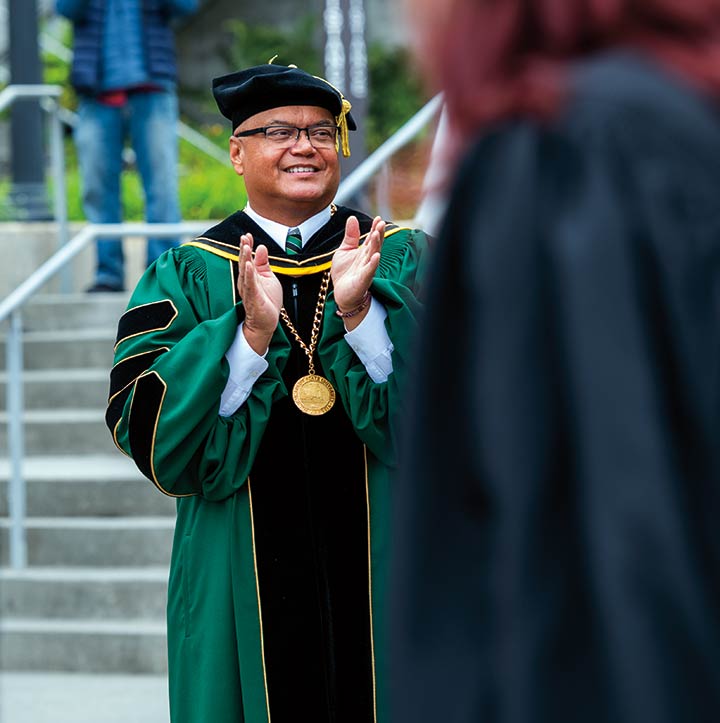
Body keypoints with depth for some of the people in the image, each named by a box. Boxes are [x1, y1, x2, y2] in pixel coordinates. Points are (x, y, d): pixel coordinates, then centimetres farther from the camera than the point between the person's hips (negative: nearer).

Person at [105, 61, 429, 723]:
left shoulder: (402, 259, 6)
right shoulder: (188, 273, 4)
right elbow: (149, 428, -7)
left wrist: (359, 311, -22)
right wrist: (253, 333, -19)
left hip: (376, 570, 0)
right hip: (244, 586, 0)